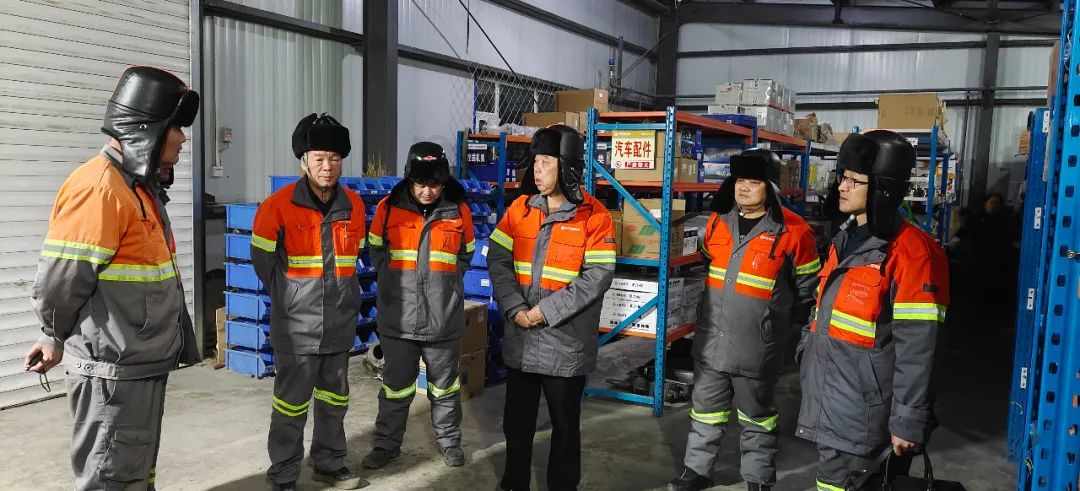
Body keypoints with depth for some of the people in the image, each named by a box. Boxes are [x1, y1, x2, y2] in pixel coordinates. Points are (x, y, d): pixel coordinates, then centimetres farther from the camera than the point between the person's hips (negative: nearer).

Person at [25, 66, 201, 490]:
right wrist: (59, 340, -4)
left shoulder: (142, 186, 12)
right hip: (113, 371, -9)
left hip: (145, 364, 9)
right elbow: (59, 283, -20)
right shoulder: (98, 187, -20)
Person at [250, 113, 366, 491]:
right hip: (297, 325, -4)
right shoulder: (279, 205, -10)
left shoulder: (353, 205, 5)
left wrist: (340, 294, 13)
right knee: (292, 404, 3)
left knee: (334, 398, 16)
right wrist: (288, 300, 3)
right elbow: (263, 260, -2)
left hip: (340, 321, 5)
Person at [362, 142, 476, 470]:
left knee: (445, 386, 14)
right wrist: (399, 280, 1)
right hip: (398, 316, 0)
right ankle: (387, 443, 28)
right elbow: (377, 251, 9)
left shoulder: (458, 210, -1)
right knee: (396, 387, 11)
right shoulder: (389, 207, -2)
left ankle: (449, 441, 31)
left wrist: (443, 283, 2)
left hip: (444, 317, 0)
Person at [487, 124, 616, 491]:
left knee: (565, 423, 12)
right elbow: (498, 259, 1)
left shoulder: (594, 215, -9)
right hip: (520, 336, 4)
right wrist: (514, 309, -13)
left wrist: (546, 311, -19)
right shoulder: (520, 208, 4)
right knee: (517, 419, 18)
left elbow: (597, 276, -15)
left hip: (566, 340, -4)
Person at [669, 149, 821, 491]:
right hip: (711, 339, 5)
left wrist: (790, 326, 6)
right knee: (706, 410, 16)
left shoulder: (792, 231, -12)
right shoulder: (718, 222, 3)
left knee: (756, 415, 13)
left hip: (757, 346, -4)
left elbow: (808, 287, -1)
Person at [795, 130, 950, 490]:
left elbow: (915, 348, -19)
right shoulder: (846, 239, 10)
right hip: (827, 403, 8)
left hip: (861, 415, -8)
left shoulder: (910, 252, -18)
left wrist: (908, 422, -18)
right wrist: (805, 352, 21)